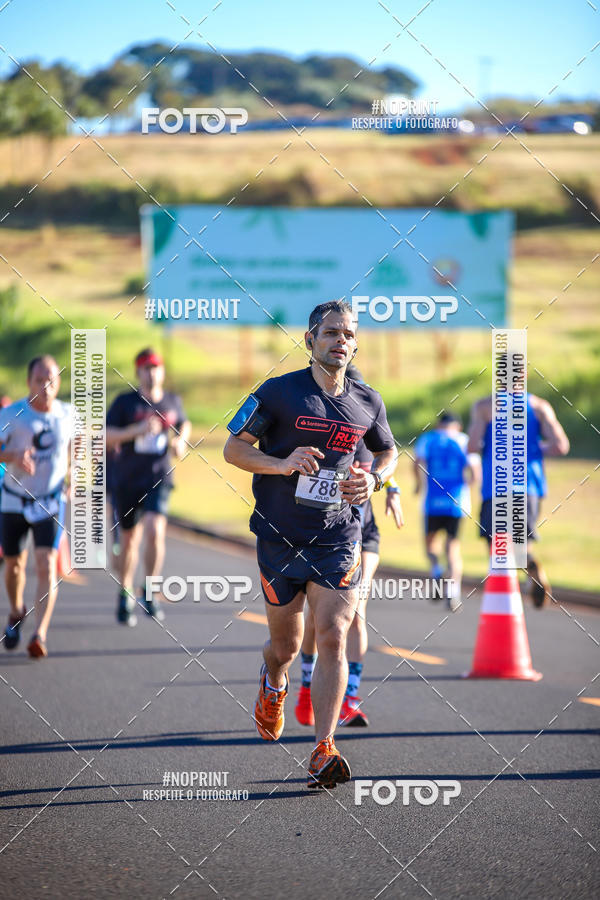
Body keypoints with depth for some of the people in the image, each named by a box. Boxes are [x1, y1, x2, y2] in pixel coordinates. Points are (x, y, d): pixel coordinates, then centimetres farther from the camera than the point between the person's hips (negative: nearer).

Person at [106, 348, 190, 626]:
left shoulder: (172, 401, 6)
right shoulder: (125, 402, -3)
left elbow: (184, 424, 26)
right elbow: (106, 436, -9)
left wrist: (180, 441, 5)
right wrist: (138, 430, -22)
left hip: (158, 480, 0)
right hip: (126, 480, 0)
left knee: (155, 531, -22)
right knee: (129, 539, 11)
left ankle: (149, 593, -8)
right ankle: (125, 596, 31)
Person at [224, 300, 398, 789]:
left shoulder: (368, 403, 6)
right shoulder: (279, 392, -5)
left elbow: (388, 451, 23)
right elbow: (234, 448, -2)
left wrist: (373, 480, 0)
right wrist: (283, 464, -20)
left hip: (339, 537, 1)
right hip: (280, 537, -1)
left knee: (333, 637, -14)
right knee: (286, 645, 9)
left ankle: (323, 750, -15)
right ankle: (273, 686, 47)